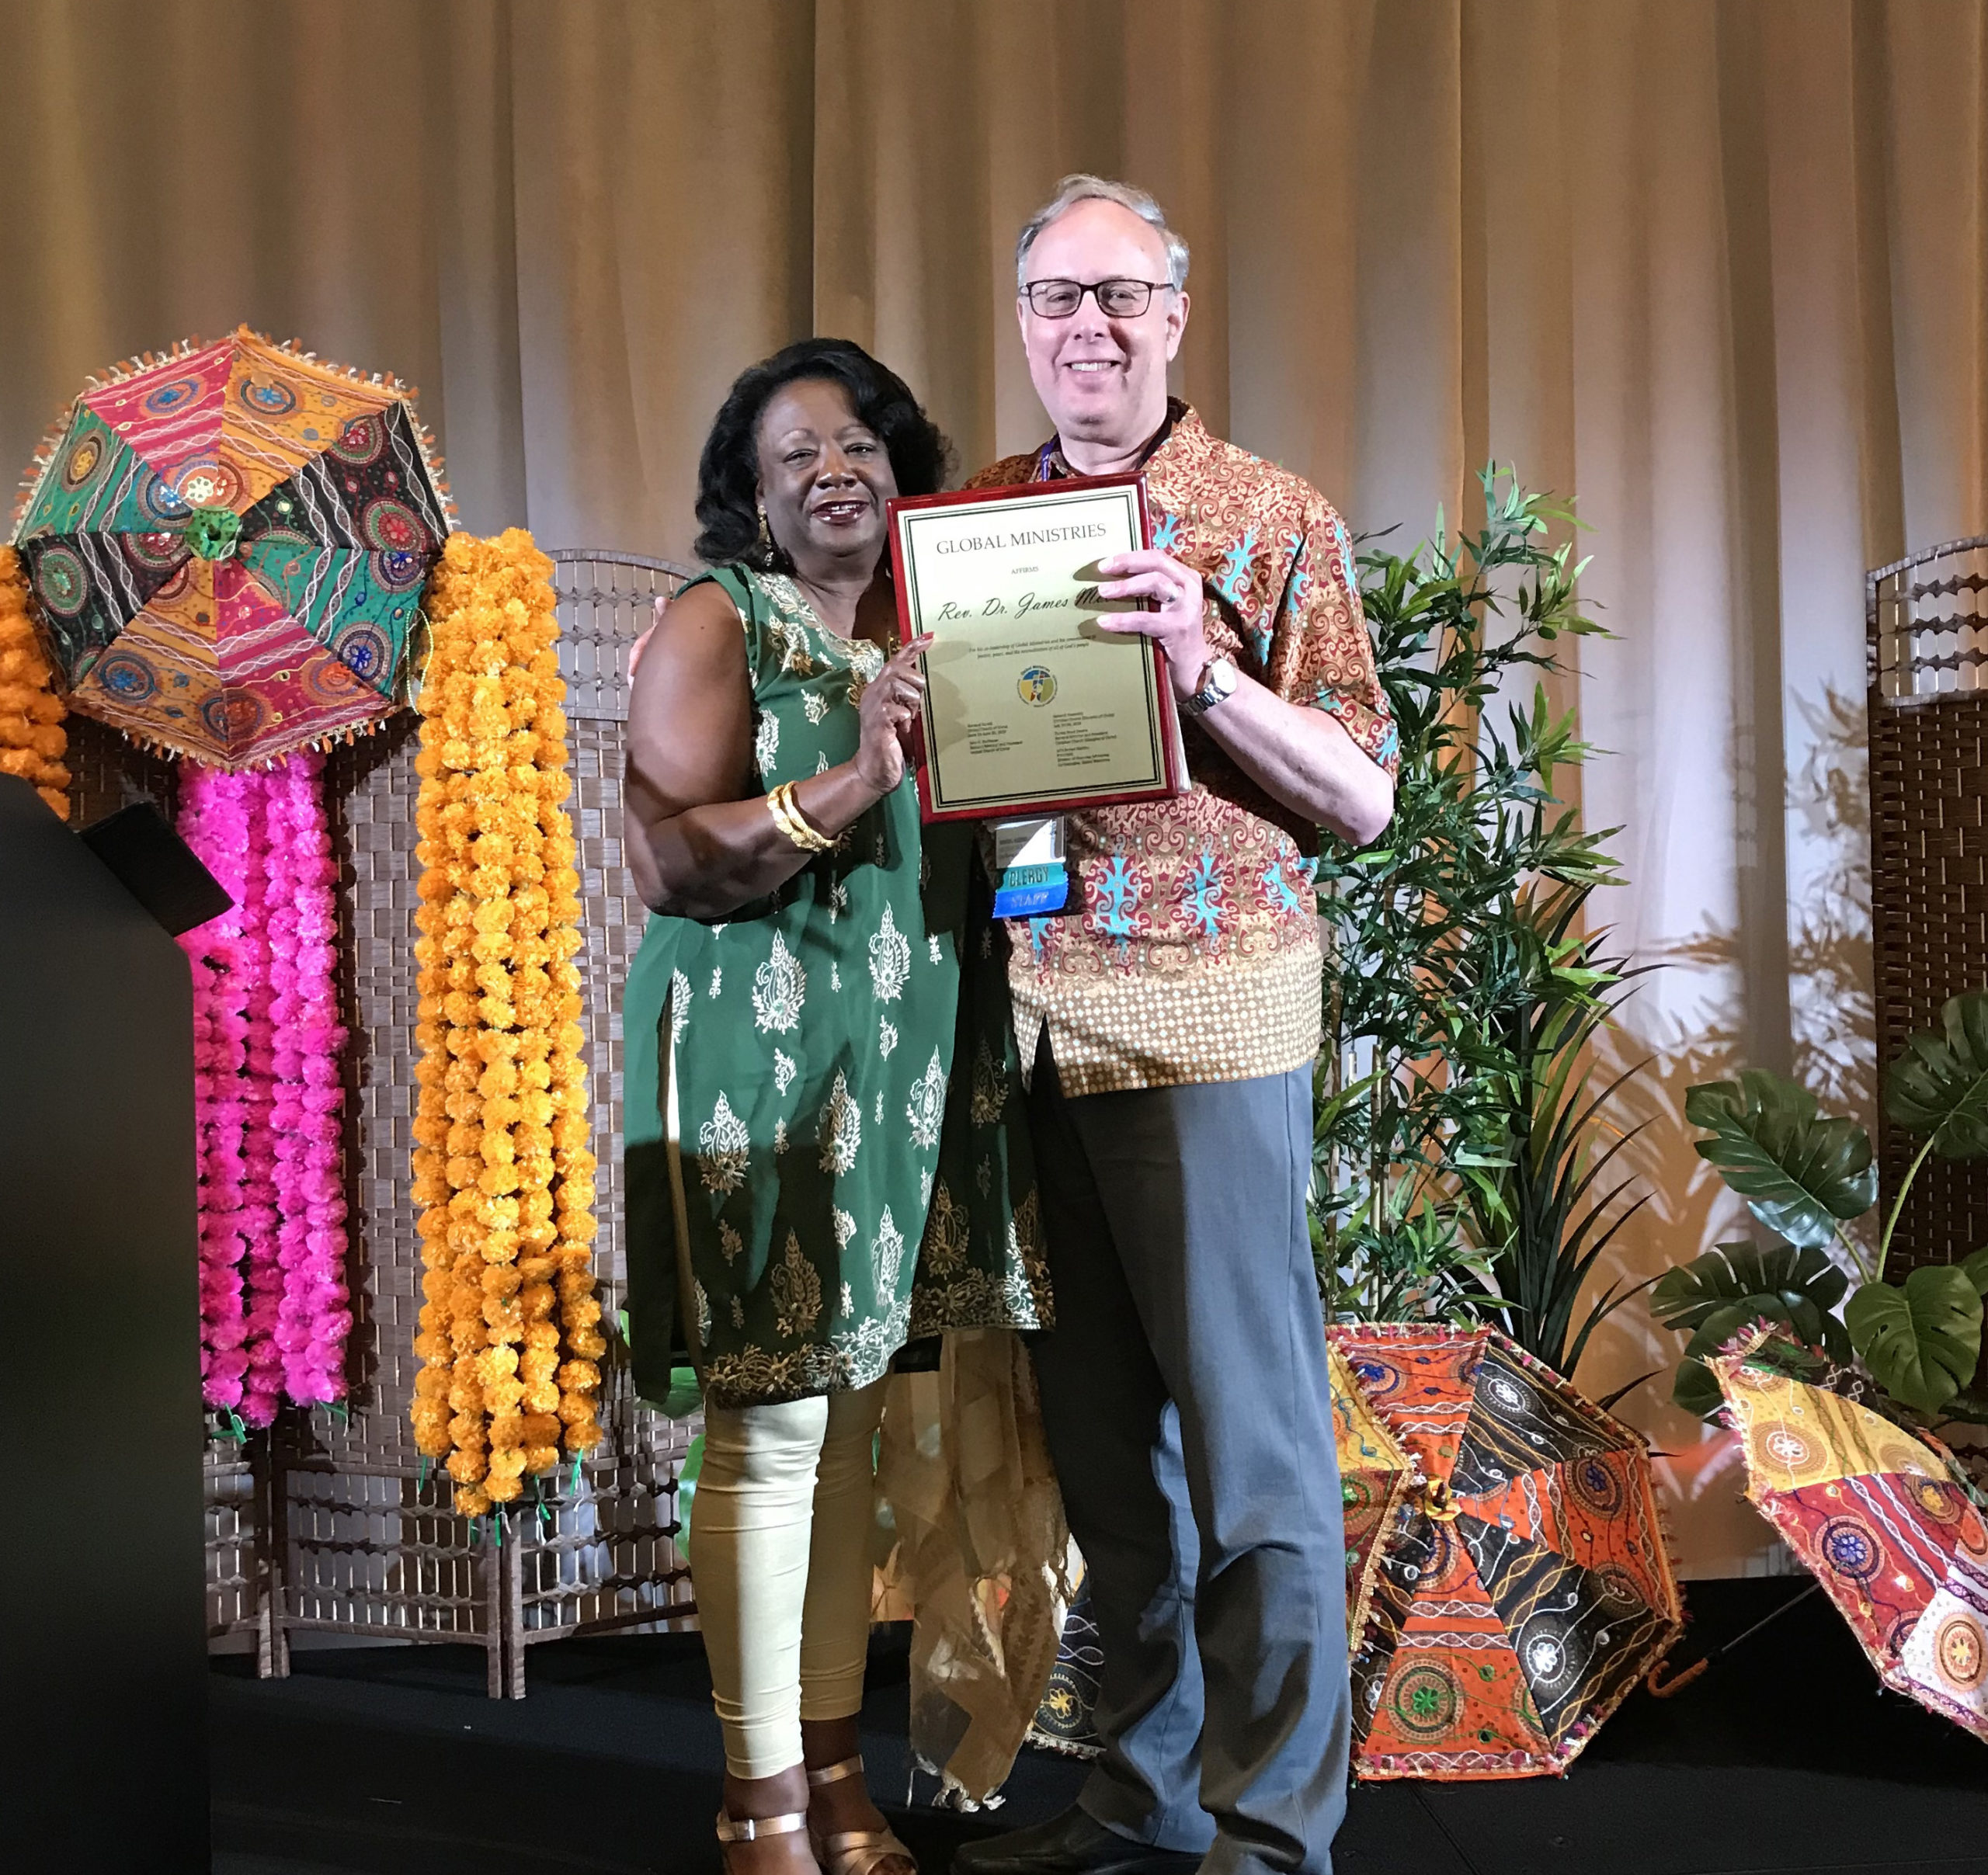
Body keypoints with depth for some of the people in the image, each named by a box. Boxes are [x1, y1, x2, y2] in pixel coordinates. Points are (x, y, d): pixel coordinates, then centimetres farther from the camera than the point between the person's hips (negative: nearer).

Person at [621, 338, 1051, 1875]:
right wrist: (849, 784, -23)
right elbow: (668, 859, -14)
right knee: (772, 1433, -3)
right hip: (763, 1061, -6)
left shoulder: (923, 637, 16)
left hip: (908, 1066, 6)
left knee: (851, 1427, 11)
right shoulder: (716, 625, -3)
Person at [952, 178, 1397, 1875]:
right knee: (1103, 1430, 11)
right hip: (1026, 1013, 5)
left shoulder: (1274, 520, -1)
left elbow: (1362, 797, -5)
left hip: (1206, 1013, -4)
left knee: (1247, 1432, -1)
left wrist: (1200, 668, -20)